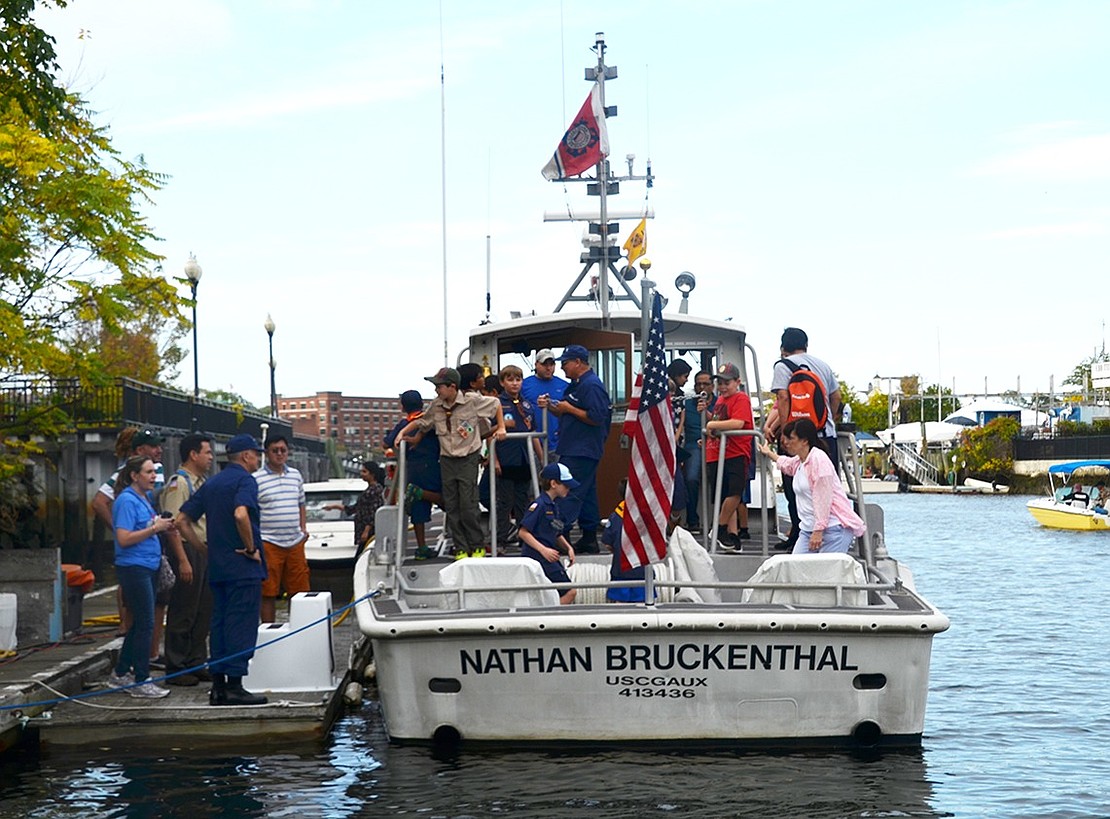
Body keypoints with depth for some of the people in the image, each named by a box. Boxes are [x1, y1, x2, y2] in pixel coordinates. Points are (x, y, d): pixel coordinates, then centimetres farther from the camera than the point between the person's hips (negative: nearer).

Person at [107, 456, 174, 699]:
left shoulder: (143, 499, 14)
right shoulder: (127, 501, -14)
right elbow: (124, 538, -21)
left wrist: (162, 526, 8)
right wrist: (154, 528, -19)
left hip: (149, 567, 10)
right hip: (133, 567, -10)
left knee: (140, 623, 15)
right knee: (145, 624, -6)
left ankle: (121, 674, 25)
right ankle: (141, 682, 0)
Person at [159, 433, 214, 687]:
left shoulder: (203, 482, 16)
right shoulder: (178, 482, -12)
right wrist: (183, 560, -22)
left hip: (206, 550, 9)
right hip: (188, 551, -9)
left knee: (203, 612, 13)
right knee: (182, 614, -3)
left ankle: (196, 664, 21)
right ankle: (176, 669, 2)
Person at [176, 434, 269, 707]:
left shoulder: (211, 483, 15)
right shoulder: (245, 480, -9)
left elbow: (182, 521, 13)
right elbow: (241, 514, -28)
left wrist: (206, 548, 14)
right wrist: (251, 548, -16)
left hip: (217, 567, 8)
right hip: (243, 568, -8)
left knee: (219, 623, 10)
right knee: (241, 625, -5)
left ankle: (218, 686, 12)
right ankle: (234, 686, -6)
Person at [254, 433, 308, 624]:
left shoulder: (295, 475, 13)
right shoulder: (256, 479, -4)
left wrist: (303, 529, 12)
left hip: (295, 542, 5)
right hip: (269, 544, -5)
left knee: (299, 591, 8)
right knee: (268, 594, 0)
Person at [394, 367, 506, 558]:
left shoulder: (472, 401, -9)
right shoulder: (437, 406, 2)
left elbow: (496, 404, 5)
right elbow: (421, 421, 16)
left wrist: (501, 428, 4)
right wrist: (403, 432, 7)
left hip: (468, 458, -4)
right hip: (447, 461, 4)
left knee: (468, 505, -8)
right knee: (451, 507, 4)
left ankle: (477, 547, 6)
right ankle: (460, 548, 12)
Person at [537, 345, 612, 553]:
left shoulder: (591, 385, -14)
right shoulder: (575, 385, 18)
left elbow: (596, 418, -22)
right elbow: (564, 414, 25)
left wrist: (570, 408, -15)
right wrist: (551, 405, 5)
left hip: (582, 451, -11)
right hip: (572, 449, 11)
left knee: (570, 494, -13)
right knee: (586, 494, 13)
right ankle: (589, 539, 17)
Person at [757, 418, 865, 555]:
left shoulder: (818, 459, -12)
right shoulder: (797, 462, 17)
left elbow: (823, 499, -18)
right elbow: (785, 464, 46)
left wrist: (818, 531, -22)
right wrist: (769, 454, 62)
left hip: (833, 527, -9)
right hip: (808, 528, 9)